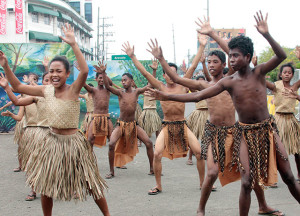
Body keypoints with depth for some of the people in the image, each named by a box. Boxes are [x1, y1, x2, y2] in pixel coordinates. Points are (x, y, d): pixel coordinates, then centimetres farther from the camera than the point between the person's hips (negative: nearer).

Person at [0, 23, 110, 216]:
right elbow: (18, 87, 9)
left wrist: (74, 45, -39)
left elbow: (85, 71, -34)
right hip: (52, 141, 5)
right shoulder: (47, 90, 0)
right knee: (45, 186, 13)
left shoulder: (73, 90, -15)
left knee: (90, 184, 5)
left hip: (72, 142, -5)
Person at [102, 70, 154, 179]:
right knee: (111, 144, -21)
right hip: (121, 124, -2)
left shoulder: (136, 91, 1)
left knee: (149, 143, -7)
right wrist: (103, 73, -33)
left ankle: (152, 169, 8)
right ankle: (111, 171, -5)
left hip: (133, 124, 2)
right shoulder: (120, 92, -6)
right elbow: (107, 87, -20)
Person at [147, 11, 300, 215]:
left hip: (267, 129, 0)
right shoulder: (228, 82, -4)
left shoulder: (259, 72, -6)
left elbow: (281, 56, -23)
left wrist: (266, 35, -38)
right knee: (247, 182, -4)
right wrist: (167, 96, -11)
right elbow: (196, 96, -6)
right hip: (245, 133, 0)